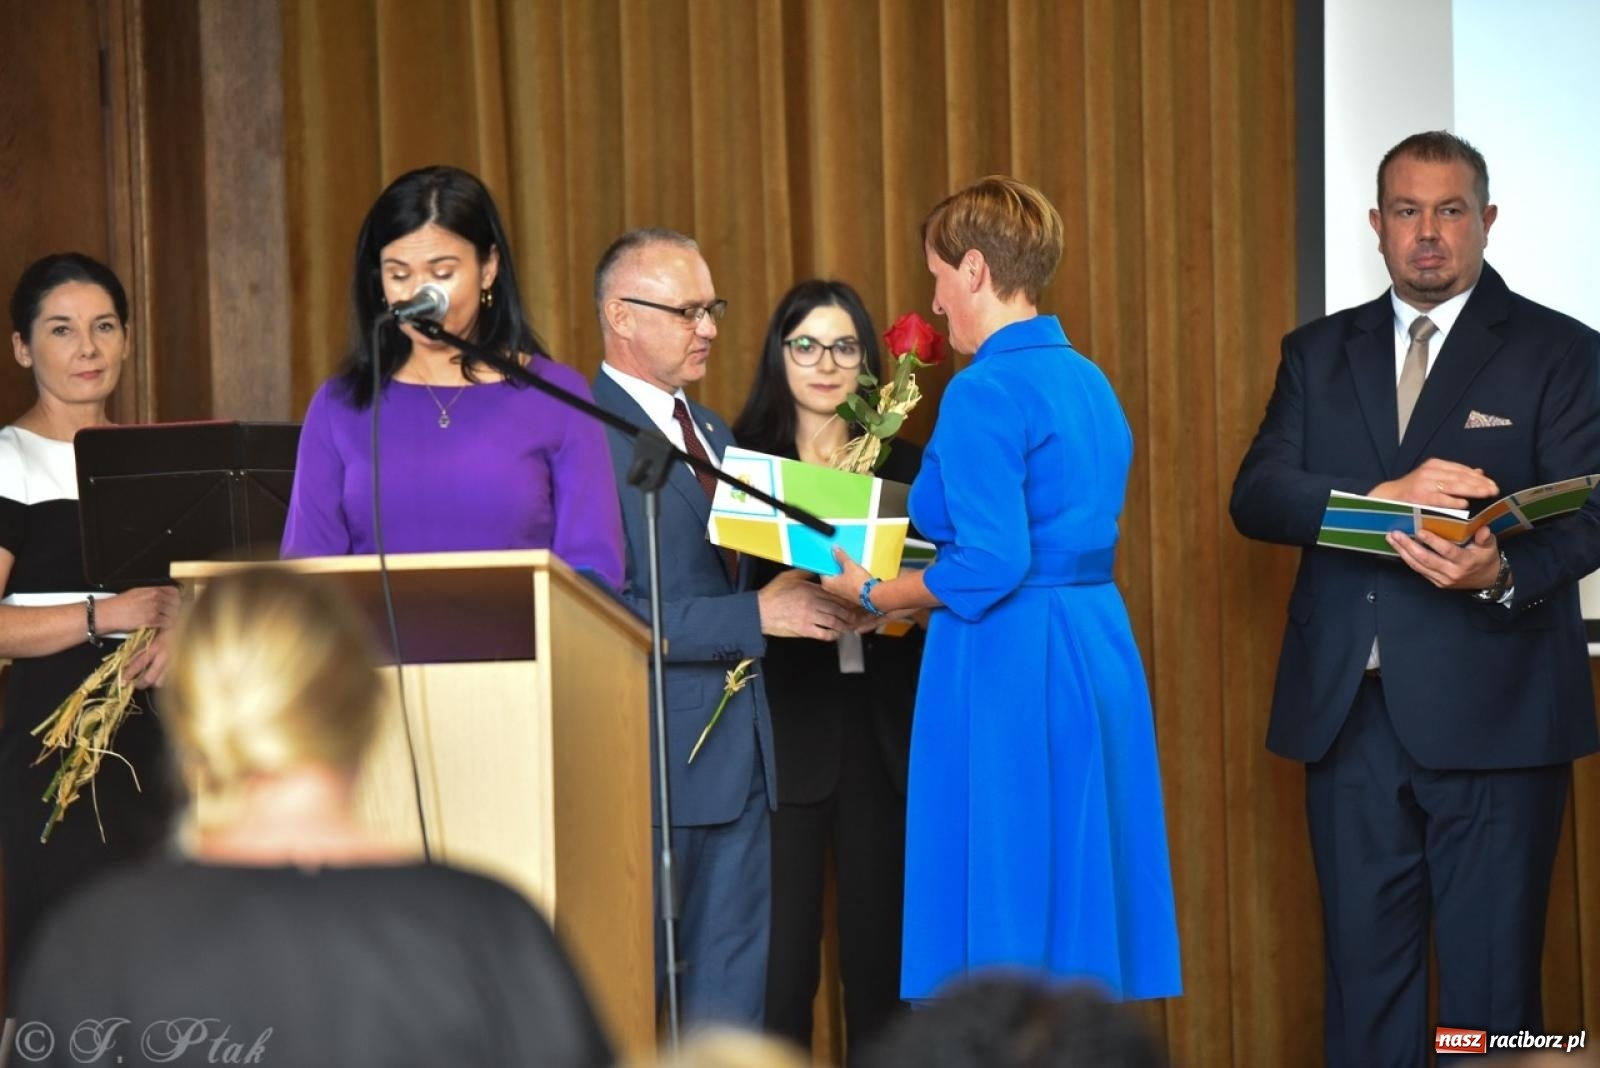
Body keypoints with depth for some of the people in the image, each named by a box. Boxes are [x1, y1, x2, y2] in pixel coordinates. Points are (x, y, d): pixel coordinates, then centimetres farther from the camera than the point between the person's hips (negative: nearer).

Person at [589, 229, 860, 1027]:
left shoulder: (712, 433, 17)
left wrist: (799, 596, 2)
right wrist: (757, 616, -21)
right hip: (653, 754, -8)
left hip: (739, 751, 8)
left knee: (734, 990, 10)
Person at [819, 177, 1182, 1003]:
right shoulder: (1089, 382, 14)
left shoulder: (986, 391, -13)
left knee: (1005, 928, -3)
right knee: (1075, 901, 13)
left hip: (1007, 669, -9)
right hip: (1099, 651, 9)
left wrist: (876, 594, -6)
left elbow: (990, 562, -20)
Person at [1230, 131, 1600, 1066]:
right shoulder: (1318, 354, 13)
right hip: (1350, 710, 4)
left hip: (1491, 712, -3)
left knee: (1492, 987, 0)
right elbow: (1256, 496, 1)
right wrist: (1385, 496, -17)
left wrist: (1502, 574, -29)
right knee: (1364, 977, 9)